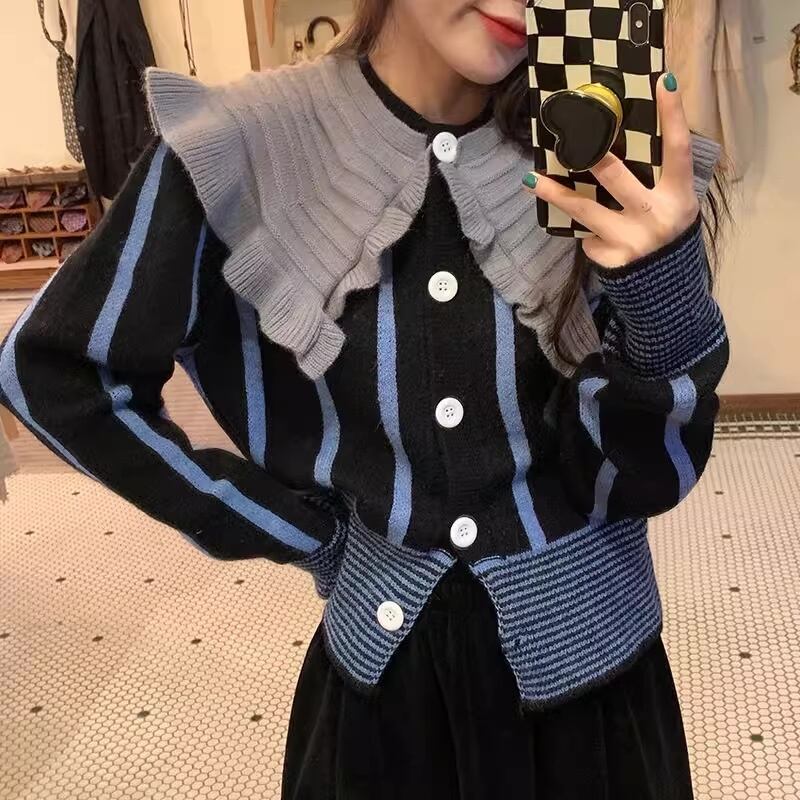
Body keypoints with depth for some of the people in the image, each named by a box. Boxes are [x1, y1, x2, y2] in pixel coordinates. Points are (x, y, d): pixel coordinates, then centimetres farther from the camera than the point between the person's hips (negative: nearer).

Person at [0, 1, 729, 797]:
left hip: (588, 656, 2)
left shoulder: (595, 164, -12)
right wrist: (300, 532, -5)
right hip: (385, 654, -1)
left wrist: (664, 275, -31)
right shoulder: (241, 148, -17)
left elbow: (651, 475, -12)